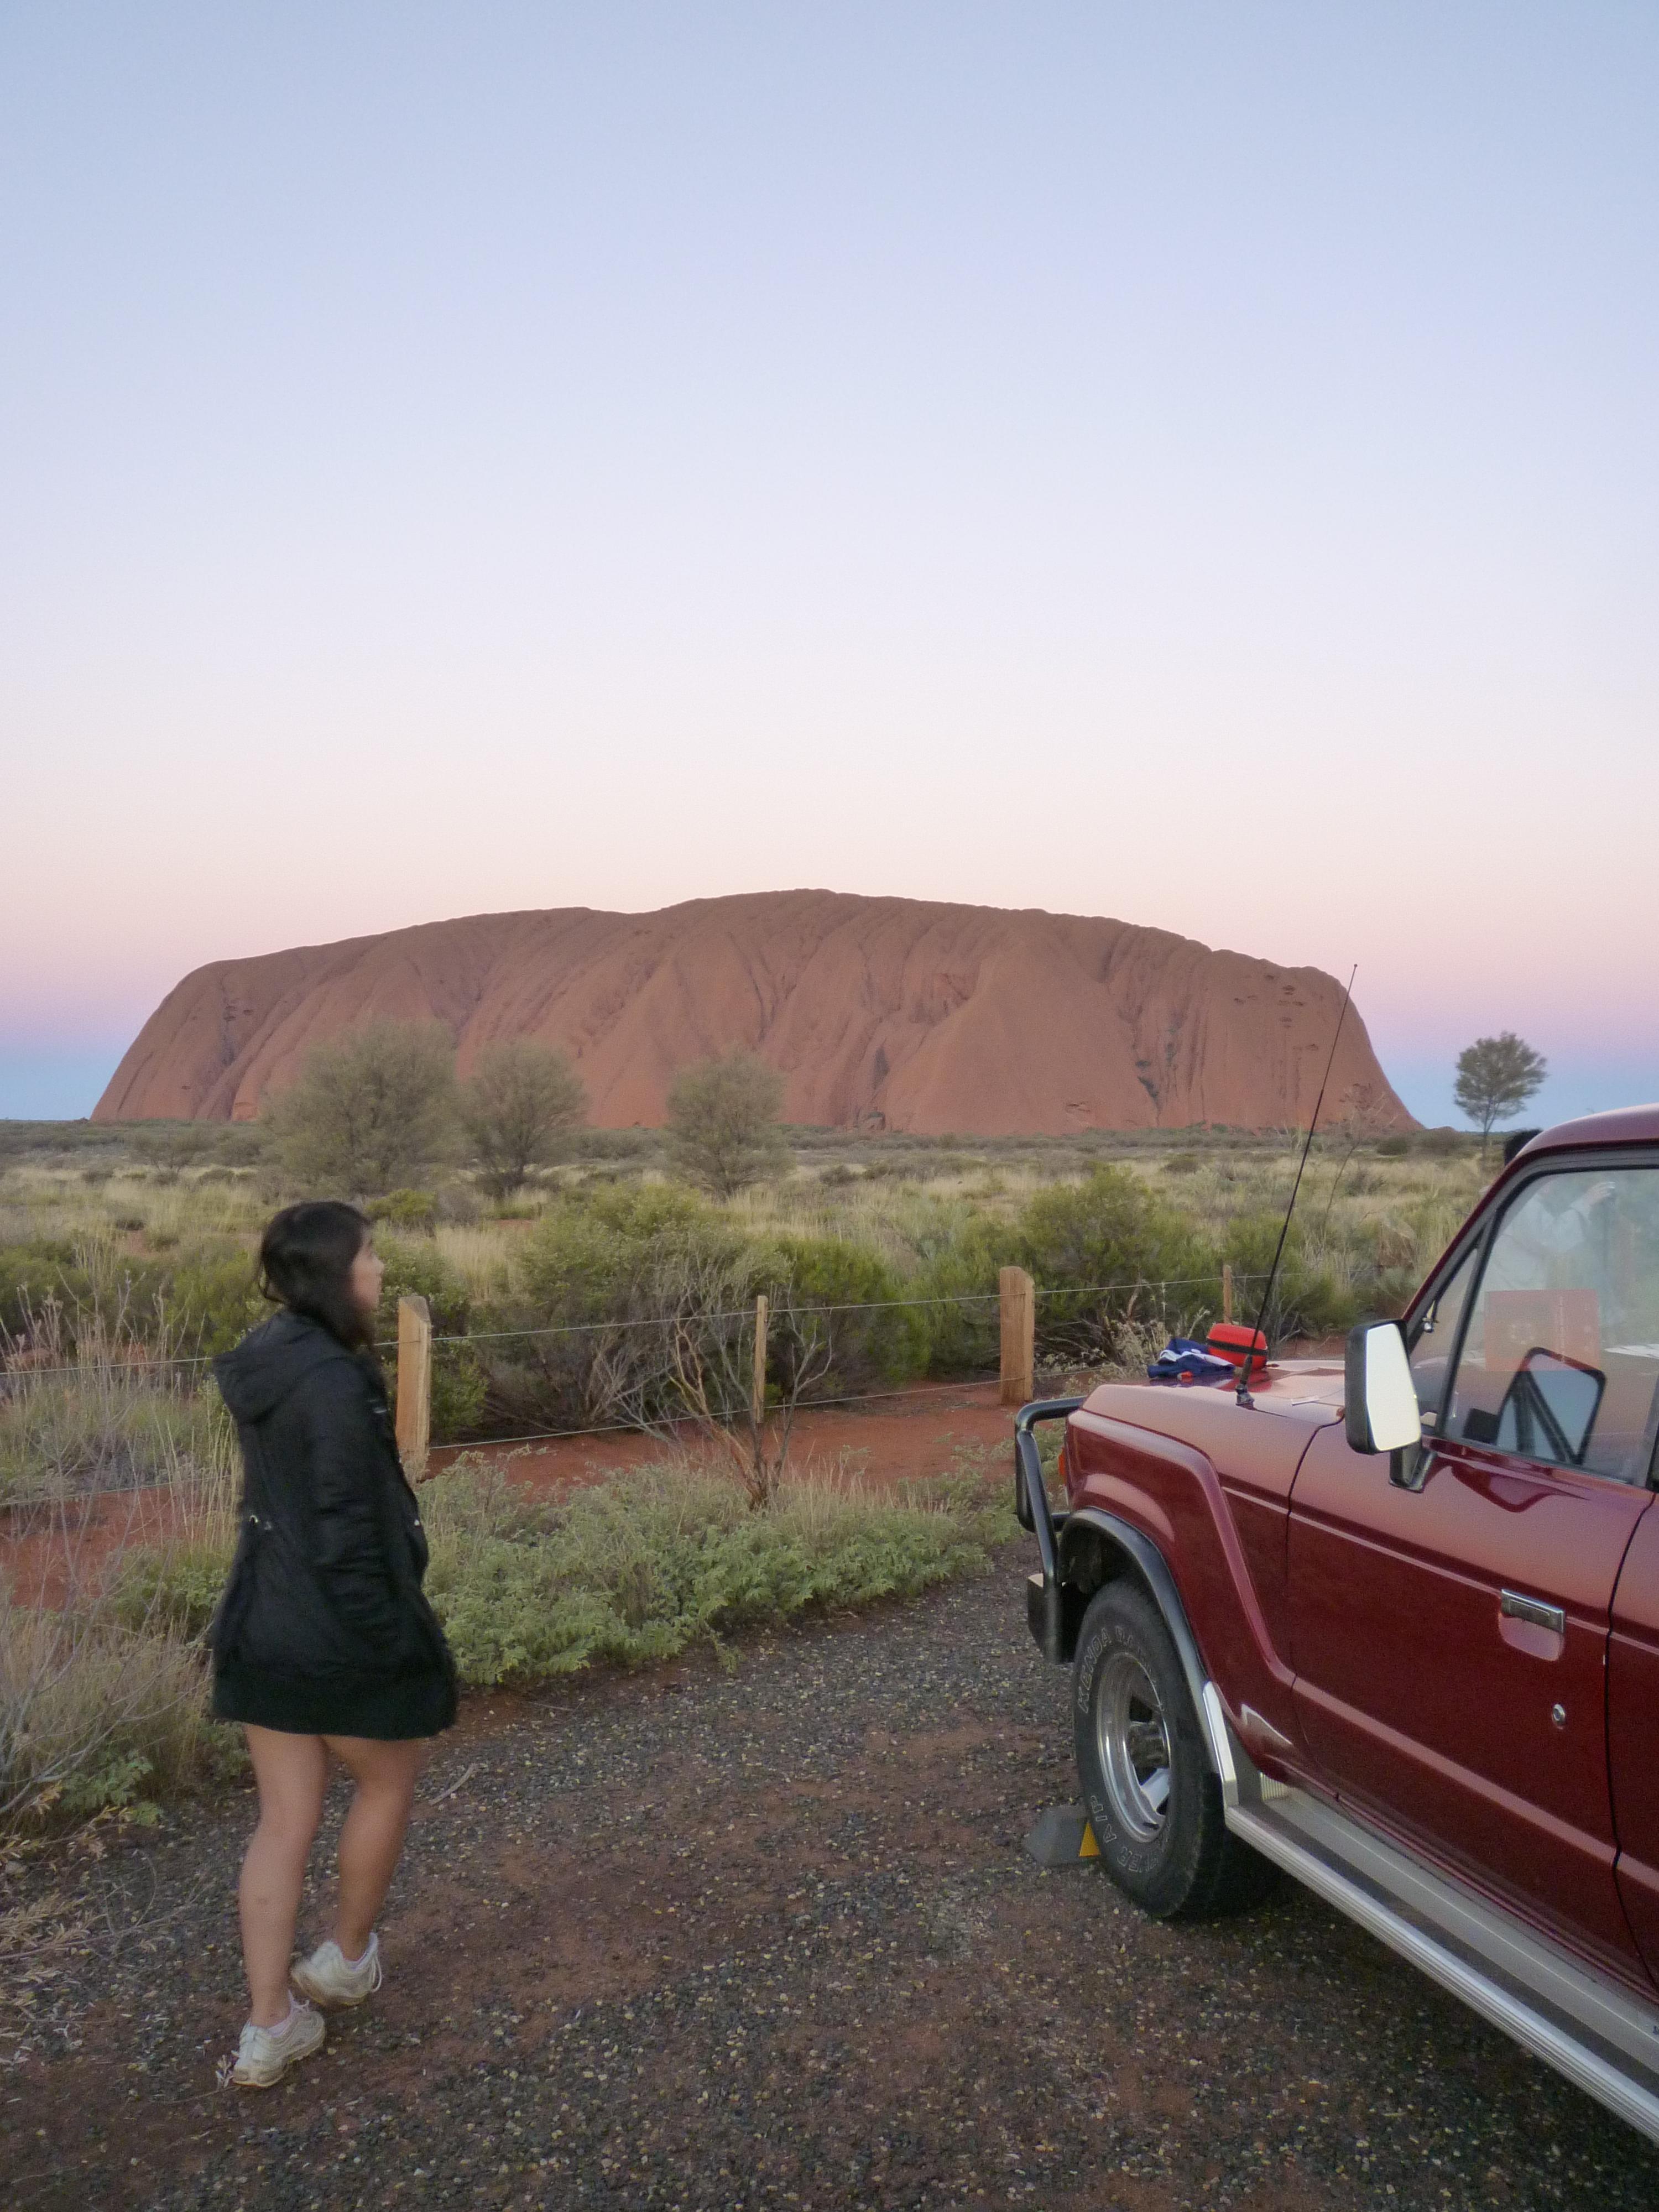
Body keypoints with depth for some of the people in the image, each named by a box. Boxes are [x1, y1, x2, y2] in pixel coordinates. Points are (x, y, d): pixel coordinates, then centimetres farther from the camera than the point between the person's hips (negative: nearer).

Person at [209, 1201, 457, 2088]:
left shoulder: (267, 1364, 4)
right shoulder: (334, 1382, -24)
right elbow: (346, 1534, -24)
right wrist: (392, 1643, -17)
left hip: (262, 1625, 8)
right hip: (337, 1629, -8)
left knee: (284, 1821, 15)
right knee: (387, 1782, 19)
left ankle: (268, 2029, 22)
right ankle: (346, 1960, 37)